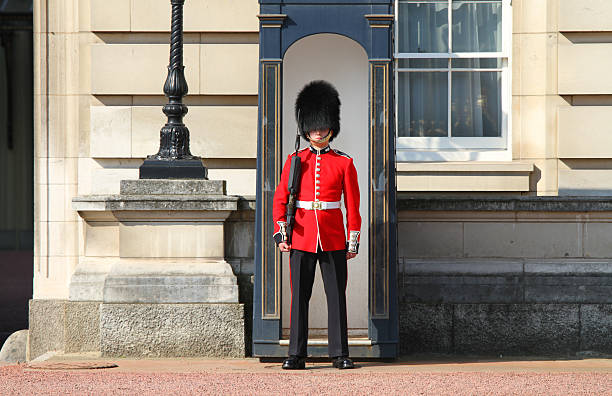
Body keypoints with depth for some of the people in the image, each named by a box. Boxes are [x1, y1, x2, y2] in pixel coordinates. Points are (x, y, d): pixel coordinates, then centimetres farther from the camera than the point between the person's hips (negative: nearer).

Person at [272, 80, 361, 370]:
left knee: (337, 296, 2)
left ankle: (340, 354, 7)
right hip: (301, 237, 0)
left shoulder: (344, 163, 5)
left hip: (333, 239, 0)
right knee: (299, 297, 0)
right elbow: (280, 199, 6)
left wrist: (353, 240, 1)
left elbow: (353, 205, 5)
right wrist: (280, 232, -4)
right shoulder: (295, 161, 6)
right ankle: (296, 355, 4)